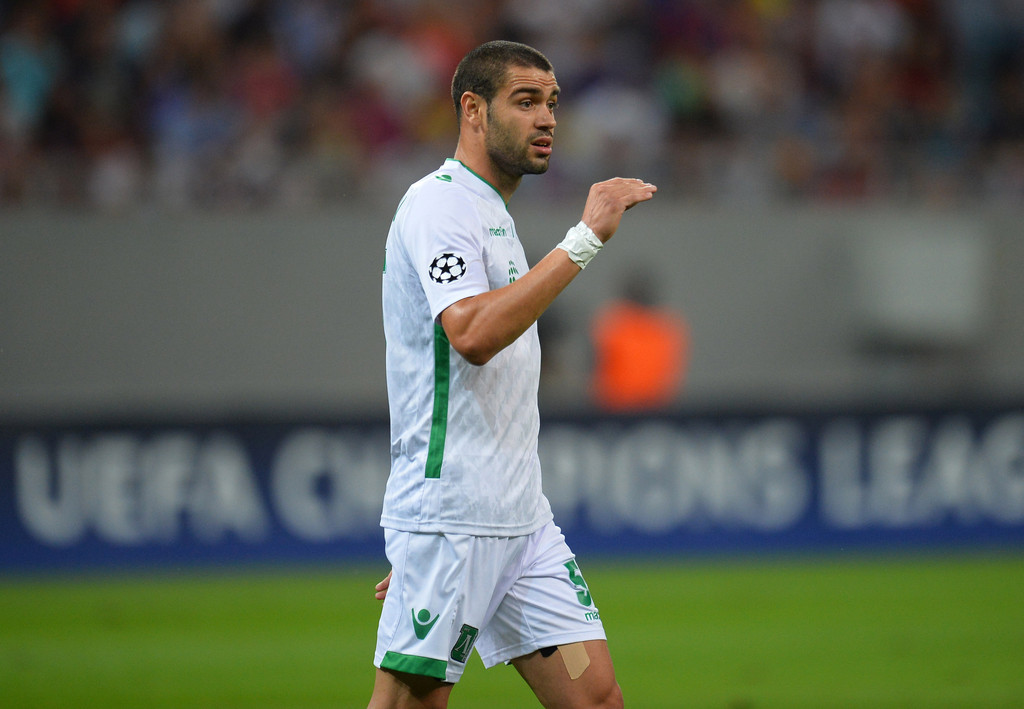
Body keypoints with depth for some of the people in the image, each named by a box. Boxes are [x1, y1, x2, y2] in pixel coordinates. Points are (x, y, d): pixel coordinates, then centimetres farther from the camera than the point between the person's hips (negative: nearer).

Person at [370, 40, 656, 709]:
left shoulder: (495, 217, 21)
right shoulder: (438, 204, -9)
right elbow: (471, 334, -26)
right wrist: (584, 240, -24)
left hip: (522, 521, 9)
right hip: (449, 522, -9)